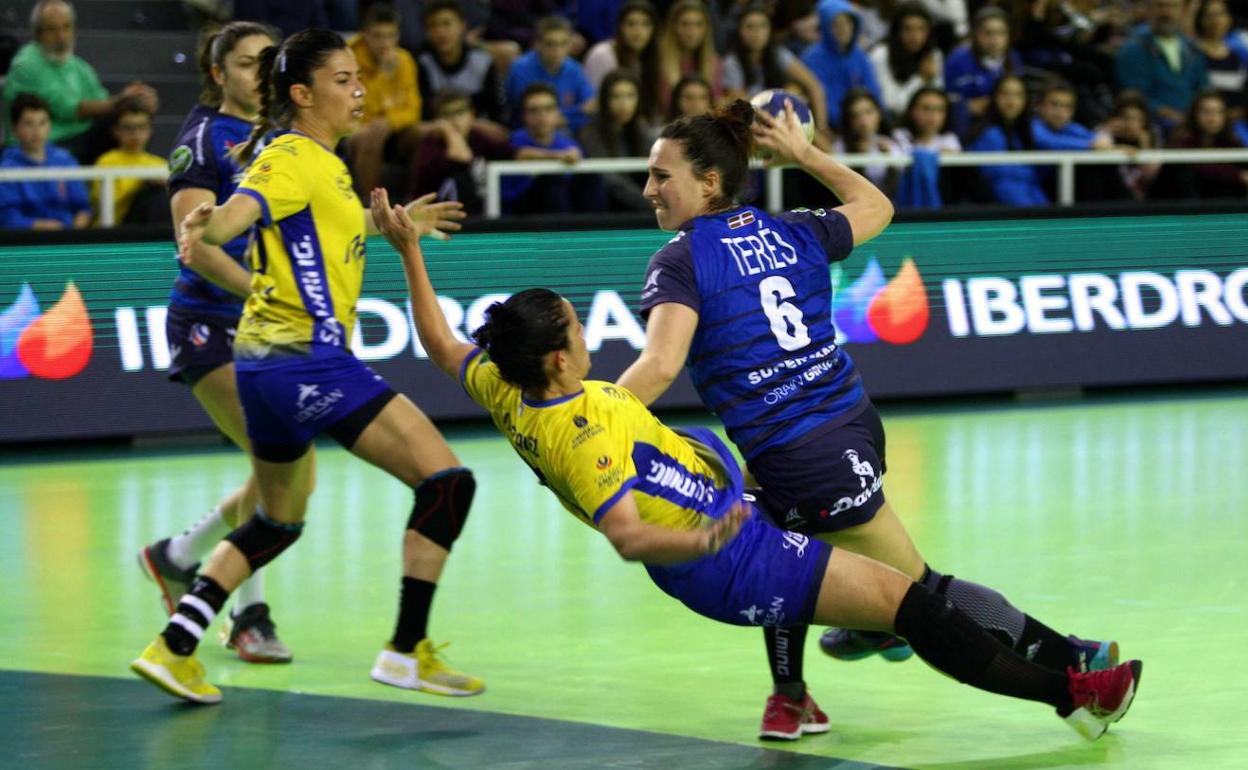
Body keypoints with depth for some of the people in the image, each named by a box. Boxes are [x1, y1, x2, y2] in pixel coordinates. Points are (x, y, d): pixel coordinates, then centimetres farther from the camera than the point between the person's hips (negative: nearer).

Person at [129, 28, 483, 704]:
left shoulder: (318, 161, 16)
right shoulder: (293, 159, -12)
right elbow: (241, 210, -31)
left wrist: (395, 222, 51)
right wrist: (205, 225, -53)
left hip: (267, 363, 10)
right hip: (308, 359, -10)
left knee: (276, 523, 22)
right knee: (447, 481, -9)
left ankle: (172, 647, 15)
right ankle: (405, 652, -7)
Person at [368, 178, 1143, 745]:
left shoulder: (506, 395, -5)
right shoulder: (586, 432, -30)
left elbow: (444, 346, 13)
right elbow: (626, 535, -40)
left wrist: (409, 250, 15)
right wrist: (698, 540, -58)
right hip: (731, 567, -10)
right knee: (908, 601, -10)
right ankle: (1070, 693, -7)